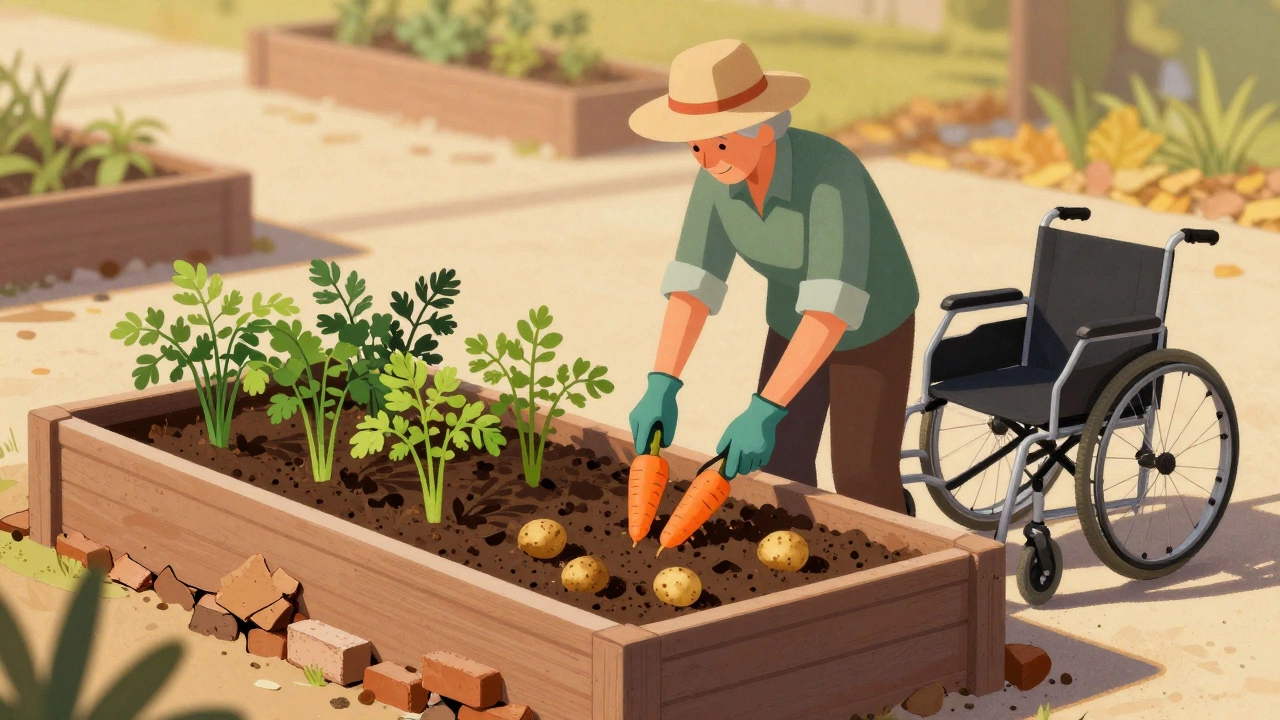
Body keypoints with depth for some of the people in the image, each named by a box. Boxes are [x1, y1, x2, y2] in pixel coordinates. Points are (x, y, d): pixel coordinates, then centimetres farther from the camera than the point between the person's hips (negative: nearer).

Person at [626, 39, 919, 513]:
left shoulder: (829, 172, -42)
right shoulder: (718, 175, -20)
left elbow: (835, 300, -47)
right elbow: (693, 280, -20)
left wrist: (764, 412, -53)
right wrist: (661, 388, -33)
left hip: (872, 328, -6)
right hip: (797, 324, 6)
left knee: (863, 484, -1)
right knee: (780, 469, 10)